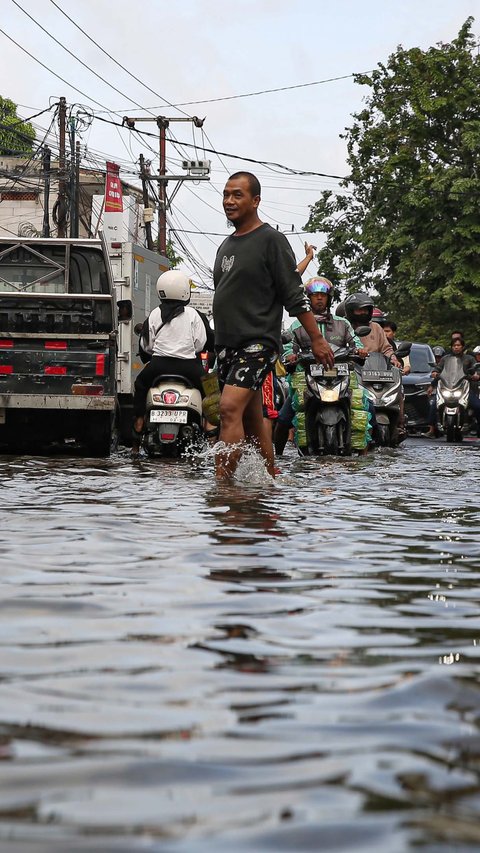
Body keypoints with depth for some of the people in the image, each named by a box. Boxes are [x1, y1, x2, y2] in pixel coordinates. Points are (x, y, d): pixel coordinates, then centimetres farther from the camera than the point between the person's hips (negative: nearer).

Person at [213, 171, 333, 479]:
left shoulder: (271, 240, -5)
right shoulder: (227, 245, 18)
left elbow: (295, 295, -8)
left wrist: (317, 339, -10)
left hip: (258, 342, -8)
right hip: (227, 346, 8)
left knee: (230, 407, -23)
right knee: (252, 422, 10)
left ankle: (222, 482, -27)